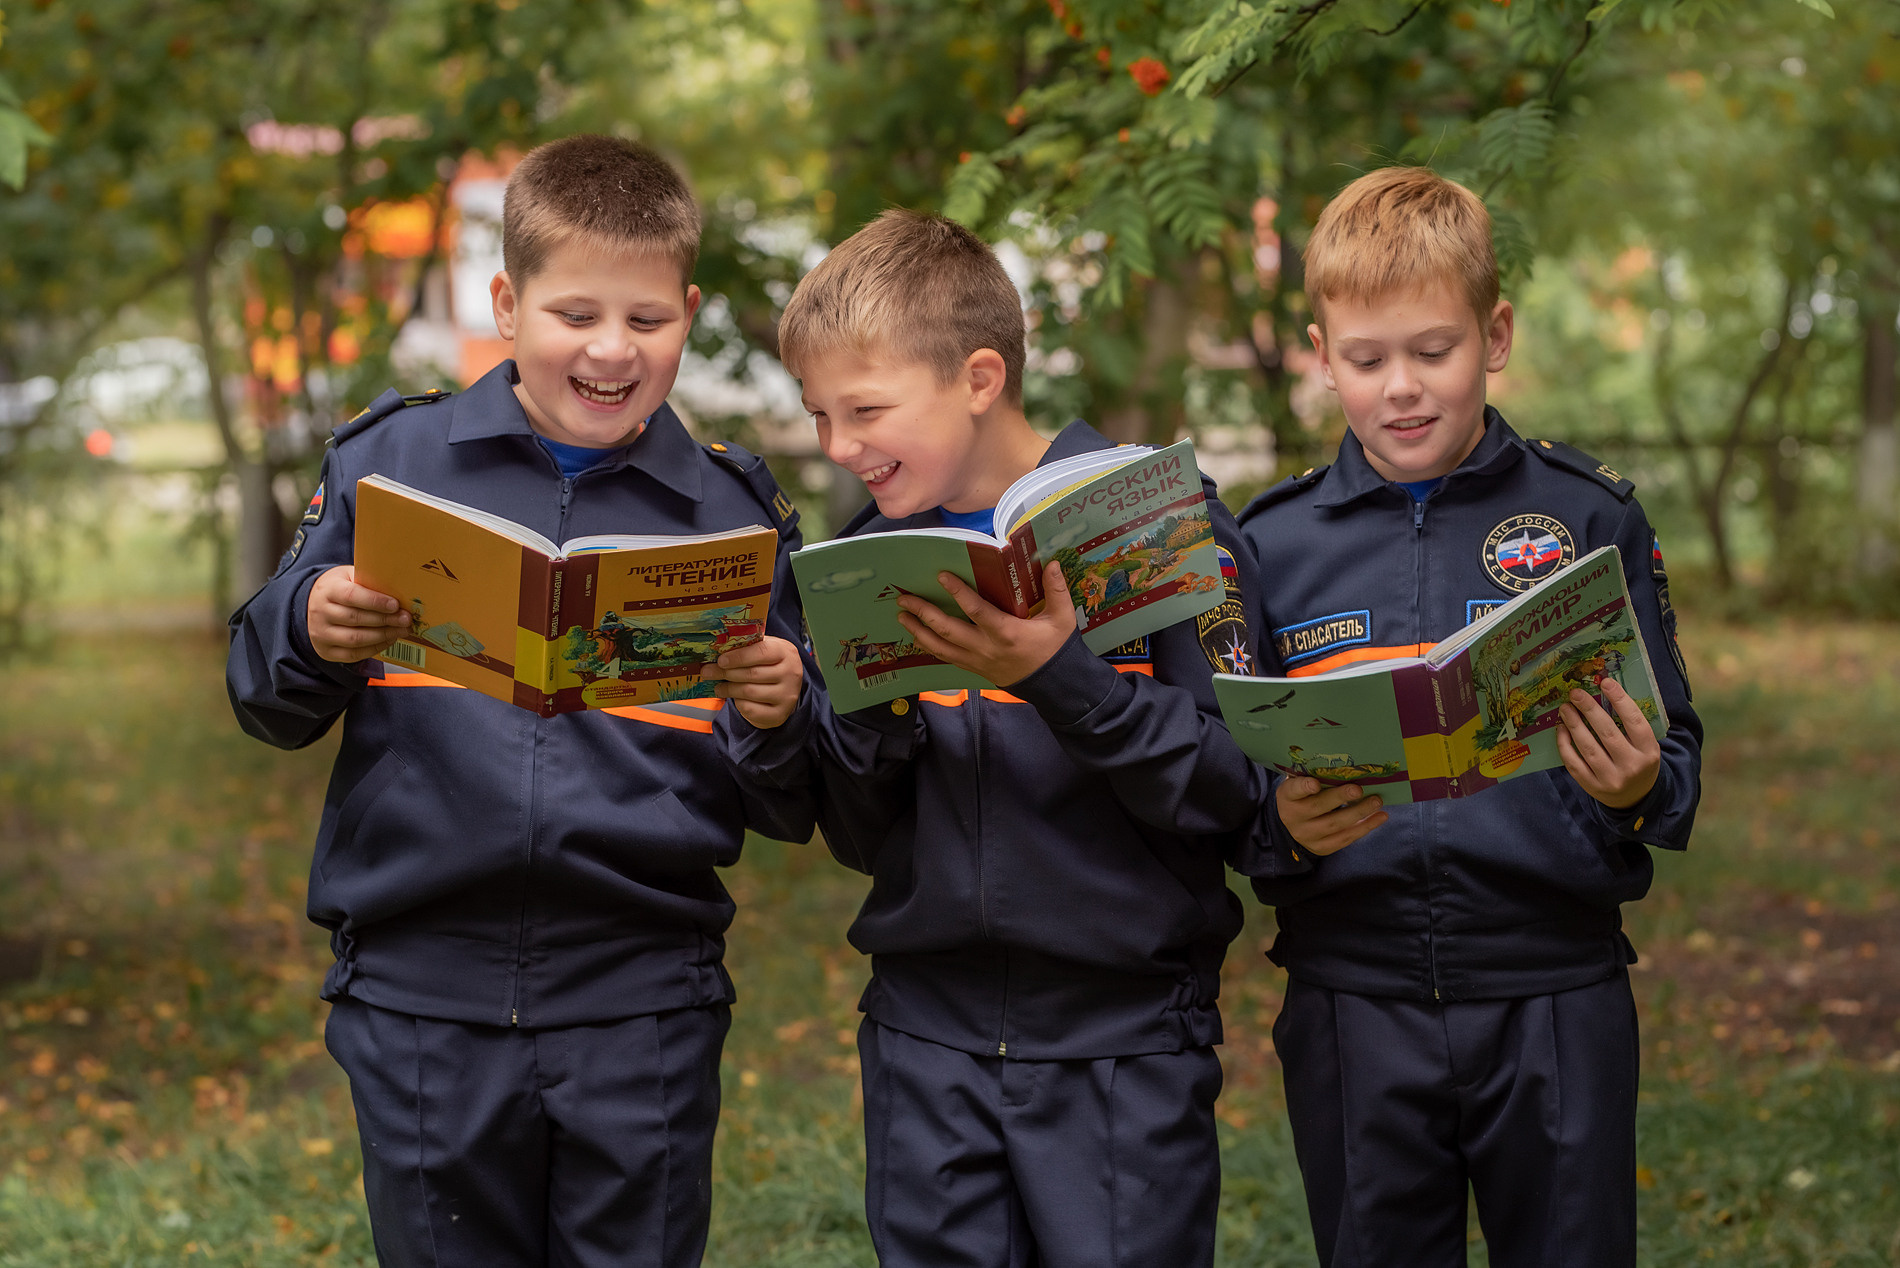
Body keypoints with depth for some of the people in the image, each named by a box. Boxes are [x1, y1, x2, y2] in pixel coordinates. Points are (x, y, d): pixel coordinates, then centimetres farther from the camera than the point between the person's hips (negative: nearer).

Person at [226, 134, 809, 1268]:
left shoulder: (734, 514, 3)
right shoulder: (392, 462, 3)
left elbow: (789, 813, 5)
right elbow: (268, 706, 7)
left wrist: (781, 717, -16)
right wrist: (311, 634, -14)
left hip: (643, 1005, 0)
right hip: (424, 993, 1)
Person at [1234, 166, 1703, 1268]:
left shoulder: (1588, 515, 1)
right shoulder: (1271, 543, 3)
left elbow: (1676, 752, 3)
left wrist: (1640, 789, -19)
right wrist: (1287, 828, -16)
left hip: (1557, 1001, -1)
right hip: (1352, 1001, 1)